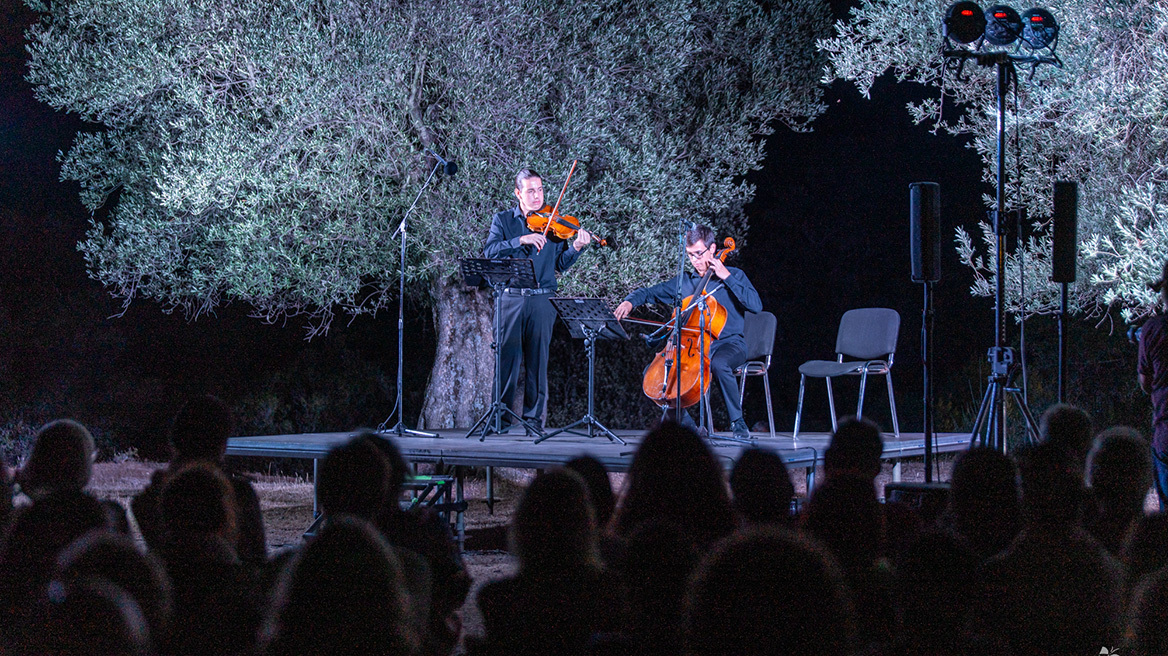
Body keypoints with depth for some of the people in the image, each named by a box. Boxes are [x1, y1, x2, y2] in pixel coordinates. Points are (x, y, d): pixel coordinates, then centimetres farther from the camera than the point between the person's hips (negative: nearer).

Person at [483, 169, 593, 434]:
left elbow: (560, 264, 5)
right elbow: (489, 251, -8)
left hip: (542, 300, 1)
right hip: (511, 298, -1)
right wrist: (520, 240, -19)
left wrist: (576, 247, -14)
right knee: (507, 356, -3)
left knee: (538, 359, 1)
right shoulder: (503, 220, 9)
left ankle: (533, 417, 6)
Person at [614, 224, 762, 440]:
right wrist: (630, 301, -3)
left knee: (719, 364, -40)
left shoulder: (734, 276, 2)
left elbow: (756, 306, -14)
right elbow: (649, 293, 20)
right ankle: (683, 421, 0)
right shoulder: (683, 282, 14)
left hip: (729, 343, -5)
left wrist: (727, 277, -15)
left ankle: (738, 423, -25)